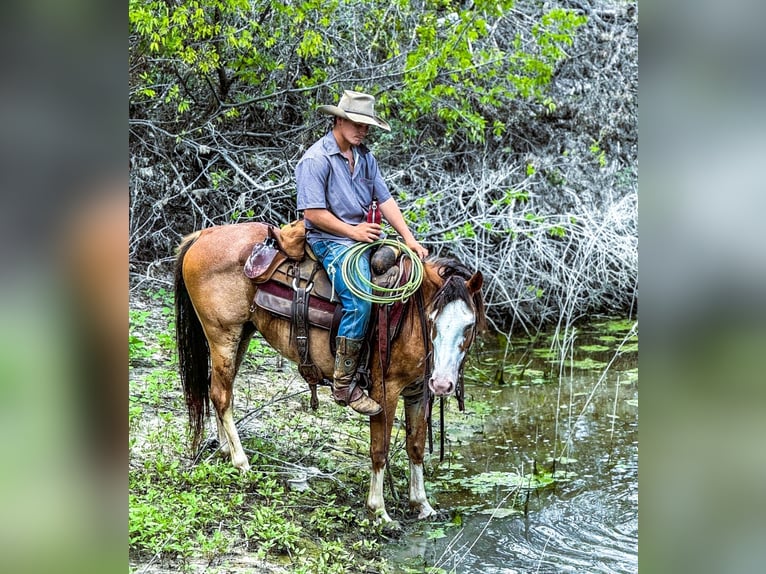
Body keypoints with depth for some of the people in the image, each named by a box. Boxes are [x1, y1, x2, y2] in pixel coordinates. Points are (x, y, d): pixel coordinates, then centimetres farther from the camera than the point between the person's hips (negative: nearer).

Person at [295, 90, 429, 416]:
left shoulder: (364, 157, 15)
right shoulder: (316, 159, -9)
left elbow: (385, 199, 11)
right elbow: (313, 212, -15)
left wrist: (409, 238, 1)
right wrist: (352, 231, -17)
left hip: (364, 236, 8)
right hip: (330, 241, -8)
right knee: (360, 301, -28)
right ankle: (343, 386, -18)